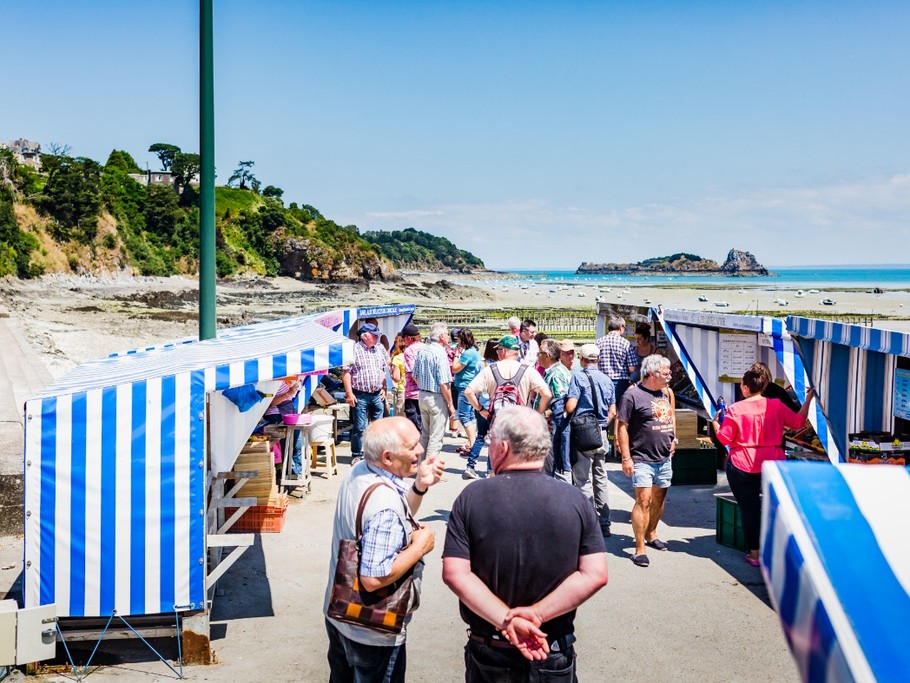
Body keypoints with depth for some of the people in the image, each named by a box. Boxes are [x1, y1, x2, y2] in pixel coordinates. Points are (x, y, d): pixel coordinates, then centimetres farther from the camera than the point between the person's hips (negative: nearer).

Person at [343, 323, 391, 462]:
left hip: (377, 395, 5)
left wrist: (384, 388, 11)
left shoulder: (380, 349, 10)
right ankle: (357, 454, 10)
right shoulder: (354, 350, -7)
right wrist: (349, 393, -14)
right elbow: (346, 372, -9)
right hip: (360, 395, -5)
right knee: (359, 427, -1)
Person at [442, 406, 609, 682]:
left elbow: (454, 573, -16)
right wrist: (536, 615, -14)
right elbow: (595, 574, -13)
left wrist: (507, 620, -18)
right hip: (555, 657, 1)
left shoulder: (471, 498, -11)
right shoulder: (575, 500, -8)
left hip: (488, 653, -1)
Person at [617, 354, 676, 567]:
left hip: (665, 458, 7)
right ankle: (639, 549, -9)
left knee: (659, 498, 16)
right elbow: (622, 426, -12)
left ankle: (651, 535, 36)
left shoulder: (666, 392, 11)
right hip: (642, 460, -7)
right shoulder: (633, 394, -11)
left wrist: (673, 438, 15)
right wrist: (626, 457, -16)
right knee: (643, 501, -12)